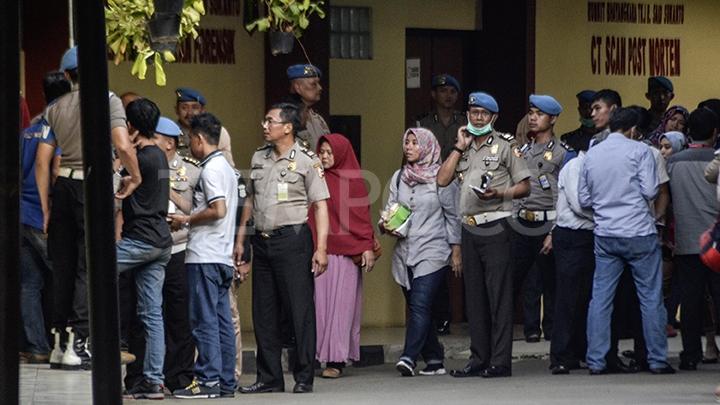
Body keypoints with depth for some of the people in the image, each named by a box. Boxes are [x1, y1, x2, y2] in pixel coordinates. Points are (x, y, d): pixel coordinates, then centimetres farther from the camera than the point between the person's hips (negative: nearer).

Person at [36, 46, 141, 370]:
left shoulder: (55, 108, 12)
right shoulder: (107, 100, -1)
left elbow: (42, 162, 8)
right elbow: (123, 146, -15)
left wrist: (46, 209, 13)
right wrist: (135, 178, 2)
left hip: (63, 186, 4)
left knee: (62, 267, 10)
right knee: (88, 267, -2)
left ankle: (60, 343, 13)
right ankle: (78, 342, -7)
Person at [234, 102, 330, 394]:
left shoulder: (307, 161, -5)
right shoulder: (259, 158, 13)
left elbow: (320, 205, -8)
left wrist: (321, 248, -15)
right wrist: (240, 238, 17)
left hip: (292, 238, -6)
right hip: (262, 239, 6)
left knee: (300, 310, -4)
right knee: (263, 312, 8)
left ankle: (304, 378, 0)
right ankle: (269, 377, 14)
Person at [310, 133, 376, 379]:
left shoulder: (353, 181, 2)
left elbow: (362, 217, 0)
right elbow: (308, 215, 11)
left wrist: (367, 248, -9)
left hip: (345, 254, -3)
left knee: (340, 305, -3)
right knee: (319, 302, -2)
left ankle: (336, 360, -4)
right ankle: (320, 355, 1)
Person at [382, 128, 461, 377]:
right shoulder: (399, 178, 13)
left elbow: (452, 216, 1)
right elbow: (390, 209, 15)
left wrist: (456, 251, -1)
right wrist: (386, 225, -8)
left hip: (432, 252, -6)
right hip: (404, 252, 6)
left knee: (420, 305, -16)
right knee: (416, 307, 7)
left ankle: (409, 357, -25)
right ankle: (434, 359, 15)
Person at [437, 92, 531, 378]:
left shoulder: (504, 145, 2)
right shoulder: (463, 148, 18)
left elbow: (524, 187, -1)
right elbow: (442, 180, 6)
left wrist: (499, 194, -17)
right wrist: (459, 147, 5)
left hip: (495, 227, -6)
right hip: (469, 227, 6)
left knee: (498, 295, -8)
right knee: (474, 297, 8)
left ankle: (500, 361, -9)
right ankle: (479, 359, 12)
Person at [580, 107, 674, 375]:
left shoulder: (592, 155, 8)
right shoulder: (639, 150, -5)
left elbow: (584, 198, 11)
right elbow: (650, 191, -10)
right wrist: (636, 197, 11)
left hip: (605, 235, 4)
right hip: (639, 233, -4)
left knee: (600, 297, 5)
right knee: (651, 297, 3)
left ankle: (596, 361, 3)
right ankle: (657, 360, 4)